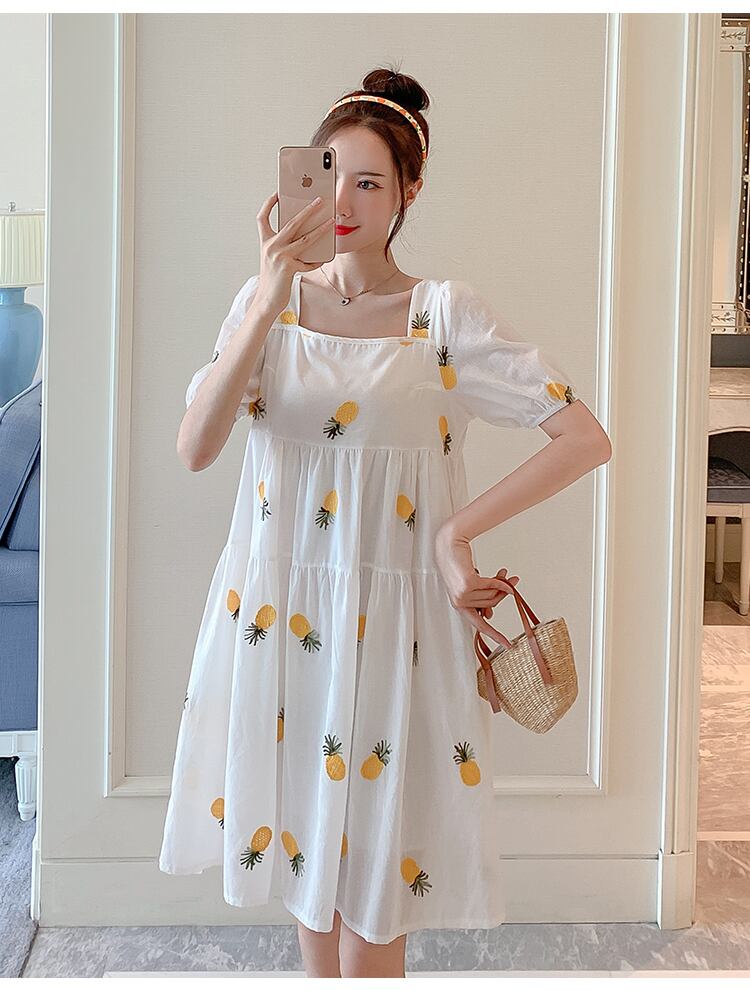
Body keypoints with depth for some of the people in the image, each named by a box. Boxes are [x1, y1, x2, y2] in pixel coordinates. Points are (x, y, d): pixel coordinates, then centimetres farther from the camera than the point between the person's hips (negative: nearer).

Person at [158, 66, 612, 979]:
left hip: (392, 618, -2)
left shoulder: (445, 314, -5)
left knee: (373, 860, 6)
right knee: (302, 830, 16)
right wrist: (267, 305, -20)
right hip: (279, 609, 3)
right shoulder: (270, 300, 2)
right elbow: (195, 449, -12)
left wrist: (455, 531, -14)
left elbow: (586, 437, -12)